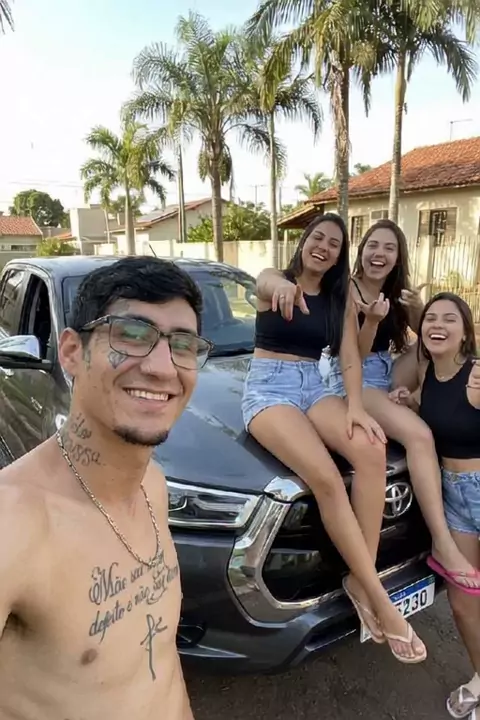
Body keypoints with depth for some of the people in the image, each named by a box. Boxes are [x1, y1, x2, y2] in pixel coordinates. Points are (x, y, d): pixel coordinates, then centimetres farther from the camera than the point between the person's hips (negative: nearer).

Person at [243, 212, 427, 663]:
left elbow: (349, 356, 2)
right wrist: (284, 285, -53)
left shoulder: (341, 297, 13)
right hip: (267, 389, -4)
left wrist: (355, 406, -16)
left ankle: (360, 581, -15)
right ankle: (378, 595, -15)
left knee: (371, 451, -27)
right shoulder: (272, 281, 0)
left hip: (314, 388, 4)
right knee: (326, 477, -29)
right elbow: (267, 282, -27)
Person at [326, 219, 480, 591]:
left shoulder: (398, 291, 10)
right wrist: (372, 320, -29)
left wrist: (418, 308, -11)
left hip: (389, 375, 7)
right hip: (355, 379, -7)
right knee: (419, 434, -29)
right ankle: (443, 545, -27)